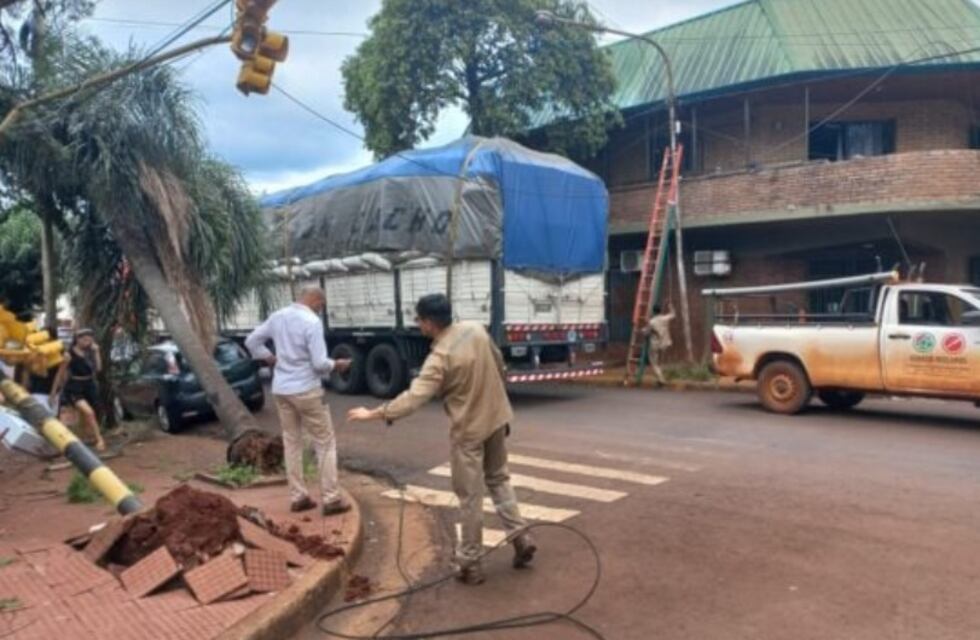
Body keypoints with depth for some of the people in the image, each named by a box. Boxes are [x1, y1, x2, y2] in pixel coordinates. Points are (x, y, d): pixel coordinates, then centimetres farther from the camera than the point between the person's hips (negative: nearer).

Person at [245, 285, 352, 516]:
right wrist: (336, 365, -1)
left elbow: (251, 341, 14)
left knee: (291, 443, 14)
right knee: (325, 443, 4)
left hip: (281, 389, 7)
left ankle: (297, 497, 20)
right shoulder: (312, 321, -16)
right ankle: (330, 499, 6)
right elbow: (319, 363, -19)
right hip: (306, 390, -7)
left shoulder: (277, 316, 5)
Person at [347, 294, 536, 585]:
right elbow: (498, 363, 10)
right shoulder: (476, 329, -4)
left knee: (470, 497, 5)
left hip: (470, 429, -7)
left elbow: (414, 396, -30)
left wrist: (374, 413, -25)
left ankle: (470, 562, 16)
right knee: (498, 478, 23)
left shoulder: (441, 357, -24)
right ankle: (521, 537, 22)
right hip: (497, 417, 7)